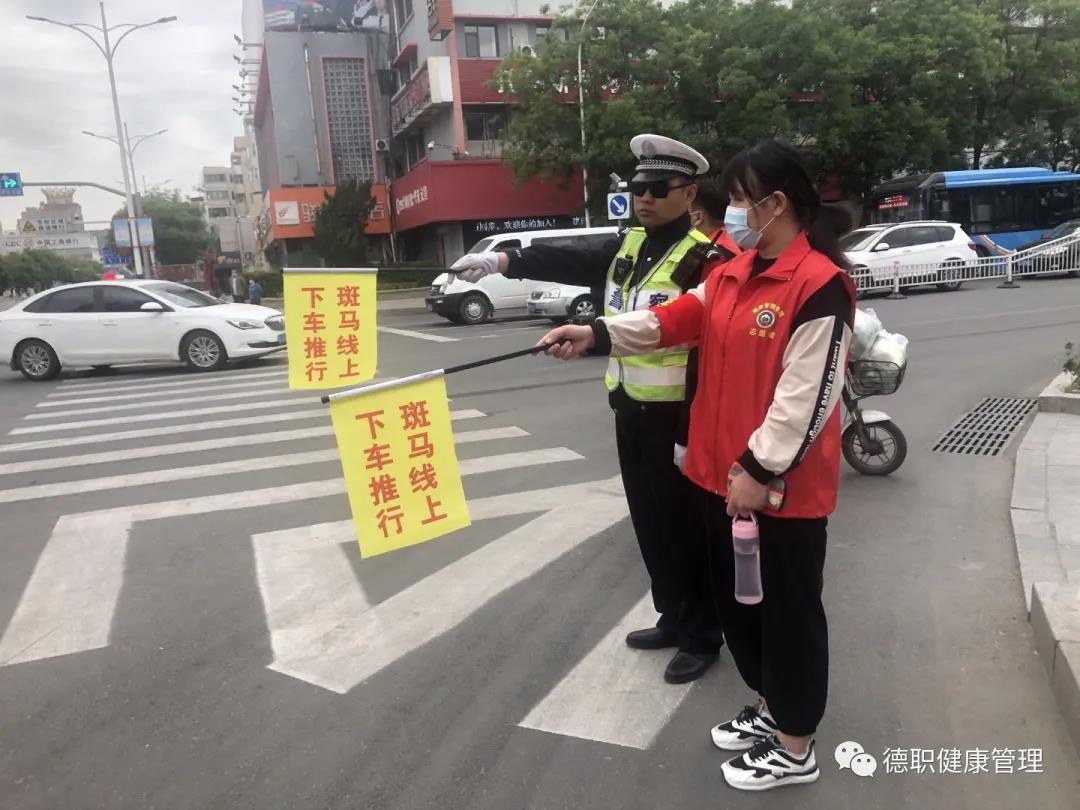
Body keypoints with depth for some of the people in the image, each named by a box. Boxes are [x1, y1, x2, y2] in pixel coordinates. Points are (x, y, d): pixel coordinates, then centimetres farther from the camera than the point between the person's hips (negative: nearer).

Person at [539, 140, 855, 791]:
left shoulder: (819, 286, -17)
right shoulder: (734, 274, 10)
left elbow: (806, 395, -20)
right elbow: (674, 320, 6)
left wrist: (760, 469, -19)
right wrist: (596, 333, -4)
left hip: (783, 486, -8)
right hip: (721, 473, 9)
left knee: (788, 609, 7)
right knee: (738, 598, 20)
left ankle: (795, 750, 27)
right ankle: (770, 707, 42)